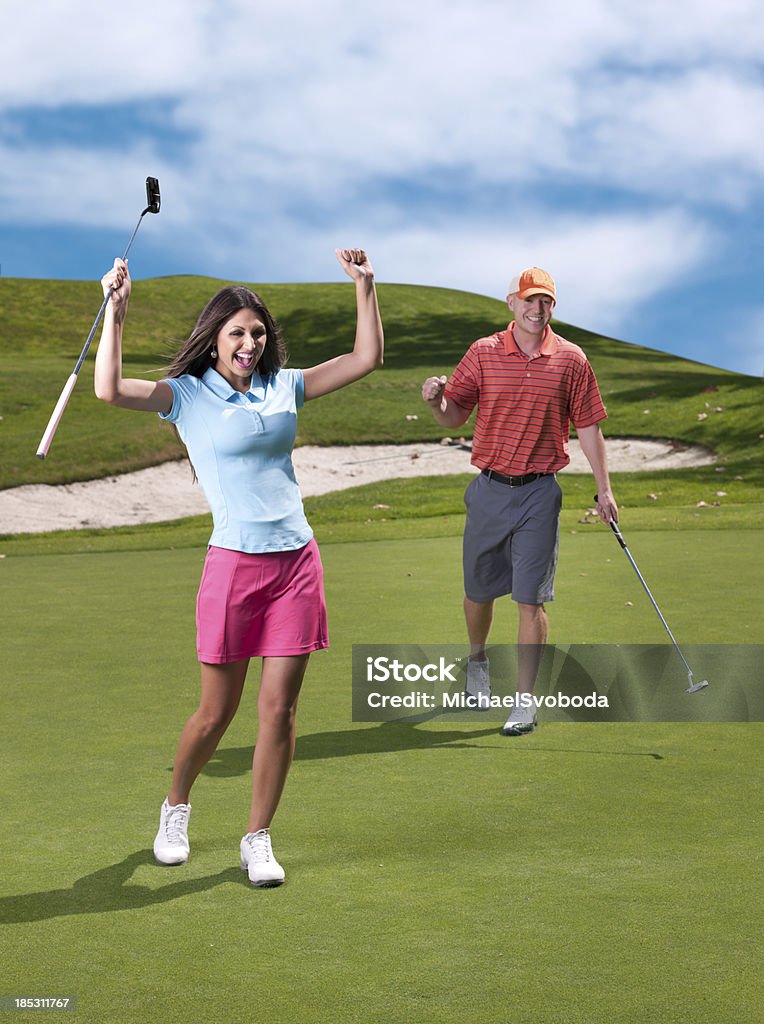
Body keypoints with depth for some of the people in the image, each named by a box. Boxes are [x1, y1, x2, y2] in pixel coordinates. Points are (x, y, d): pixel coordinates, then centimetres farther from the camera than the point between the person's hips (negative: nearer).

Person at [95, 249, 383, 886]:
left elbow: (366, 359, 14)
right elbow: (110, 390, -16)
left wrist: (365, 286, 6)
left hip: (298, 560, 4)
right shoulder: (187, 395, 0)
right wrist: (116, 313, -19)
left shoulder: (284, 387, 12)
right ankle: (176, 809, 32)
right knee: (217, 712, 4)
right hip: (234, 563, -3)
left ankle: (258, 840, 15)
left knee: (280, 708, 2)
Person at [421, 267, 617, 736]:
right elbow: (455, 415, 6)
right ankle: (478, 658, 43)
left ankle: (526, 702, 2)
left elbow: (588, 428, 6)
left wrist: (605, 490, 3)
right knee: (479, 590, 12)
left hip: (540, 491, -2)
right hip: (490, 487, 2)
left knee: (531, 599, -5)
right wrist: (436, 400, -17)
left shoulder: (571, 360, 1)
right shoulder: (483, 353, 3)